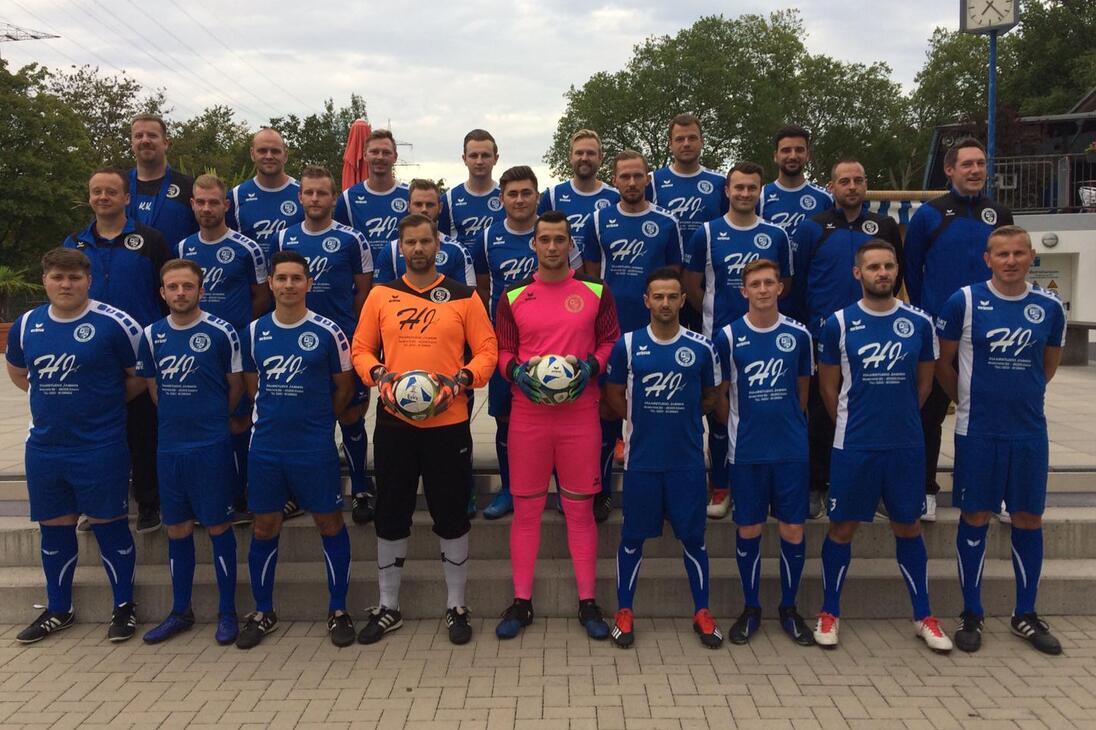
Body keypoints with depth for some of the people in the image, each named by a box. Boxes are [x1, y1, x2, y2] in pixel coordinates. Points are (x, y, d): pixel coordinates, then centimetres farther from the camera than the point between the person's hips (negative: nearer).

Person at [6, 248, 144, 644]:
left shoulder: (114, 323, -10)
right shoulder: (26, 325, 6)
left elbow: (140, 376, -2)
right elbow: (17, 372, 23)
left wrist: (107, 401, -2)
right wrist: (53, 398, 13)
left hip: (100, 447, -5)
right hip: (43, 446, 5)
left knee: (108, 524, 2)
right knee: (54, 528, 14)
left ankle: (124, 606, 18)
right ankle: (58, 610, 30)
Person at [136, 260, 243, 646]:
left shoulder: (221, 332, -8)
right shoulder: (152, 335, 5)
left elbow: (236, 385, 1)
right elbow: (153, 386, 16)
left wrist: (210, 420, 7)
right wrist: (176, 418, 11)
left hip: (212, 446, -4)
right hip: (169, 447, 4)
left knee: (218, 527, 3)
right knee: (177, 530, 12)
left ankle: (227, 612, 16)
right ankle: (180, 612, 26)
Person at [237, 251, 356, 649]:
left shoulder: (327, 332, -6)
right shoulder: (254, 331, 4)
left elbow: (344, 386, 3)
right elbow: (251, 383, 15)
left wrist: (317, 419, 8)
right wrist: (276, 415, 8)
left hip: (315, 448, -3)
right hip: (265, 447, 3)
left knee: (330, 523, 5)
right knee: (264, 528, 11)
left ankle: (338, 611, 19)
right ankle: (262, 613, 27)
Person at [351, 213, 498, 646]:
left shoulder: (464, 296, 3)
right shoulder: (381, 295, 8)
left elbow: (487, 350, 2)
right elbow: (361, 348, 9)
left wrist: (460, 380, -15)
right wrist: (379, 375, -10)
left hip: (448, 422, -1)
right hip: (394, 422, 2)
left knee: (452, 515, 6)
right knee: (391, 516, 10)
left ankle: (456, 607, 22)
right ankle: (388, 607, 25)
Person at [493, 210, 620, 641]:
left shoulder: (596, 292, 5)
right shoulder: (513, 297, 7)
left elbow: (611, 341, 7)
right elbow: (502, 350, 9)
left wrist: (591, 366, -11)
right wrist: (516, 371, -11)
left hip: (580, 412, -1)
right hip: (527, 414, 1)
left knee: (580, 508, 5)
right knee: (526, 507, 6)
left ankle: (588, 603, 16)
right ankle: (521, 602, 16)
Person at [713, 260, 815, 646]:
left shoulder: (798, 335, 1)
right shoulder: (729, 336, -3)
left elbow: (802, 389, 13)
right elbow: (722, 393, 5)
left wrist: (790, 426, 12)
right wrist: (739, 429, 7)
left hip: (792, 449, 1)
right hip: (746, 451, -1)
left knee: (792, 531, 5)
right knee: (748, 531, 7)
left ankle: (789, 608, 23)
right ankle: (751, 609, 23)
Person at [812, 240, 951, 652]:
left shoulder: (919, 323, 1)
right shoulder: (838, 324, -5)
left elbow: (924, 382, 13)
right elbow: (828, 387, 3)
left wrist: (899, 418, 14)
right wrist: (853, 425, 8)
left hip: (906, 445, 2)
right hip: (853, 446, -2)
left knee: (908, 527, 13)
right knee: (842, 527, 6)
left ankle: (923, 616, 27)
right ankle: (829, 612, 21)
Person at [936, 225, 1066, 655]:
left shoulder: (1049, 307, 3)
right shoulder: (964, 301, -6)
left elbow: (1049, 365, 18)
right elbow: (942, 362, 2)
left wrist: (1019, 394, 14)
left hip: (1030, 431, 3)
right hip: (977, 431, -3)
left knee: (1029, 519, 9)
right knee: (975, 518, 4)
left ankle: (1026, 615, 24)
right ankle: (971, 614, 17)